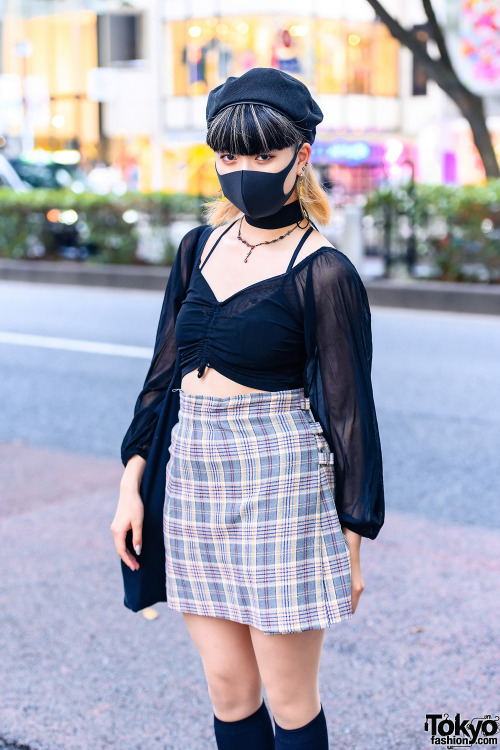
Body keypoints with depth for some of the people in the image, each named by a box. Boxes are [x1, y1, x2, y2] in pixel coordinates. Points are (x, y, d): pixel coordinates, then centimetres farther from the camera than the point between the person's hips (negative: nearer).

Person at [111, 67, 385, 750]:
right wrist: (131, 484, 9)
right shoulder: (199, 248, 8)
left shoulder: (323, 272, -10)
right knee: (228, 686, 13)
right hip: (193, 476, 6)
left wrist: (352, 539, -5)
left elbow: (348, 409, -7)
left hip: (280, 482, -6)